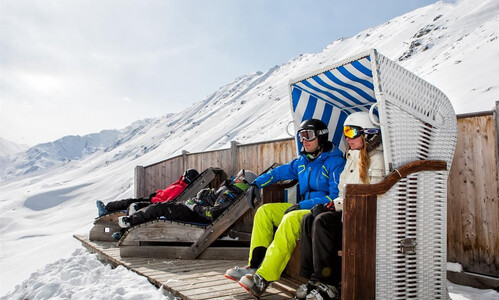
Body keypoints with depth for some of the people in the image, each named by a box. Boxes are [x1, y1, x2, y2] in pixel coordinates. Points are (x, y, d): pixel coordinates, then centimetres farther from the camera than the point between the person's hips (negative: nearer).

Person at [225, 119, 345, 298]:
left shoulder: (335, 162, -11)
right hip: (303, 207, 9)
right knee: (265, 211, -3)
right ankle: (254, 266, -10)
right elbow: (279, 172, 25)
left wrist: (303, 205, -23)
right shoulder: (303, 161, 14)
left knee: (291, 219, -35)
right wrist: (256, 184, 12)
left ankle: (263, 278, -35)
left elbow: (335, 197, -19)